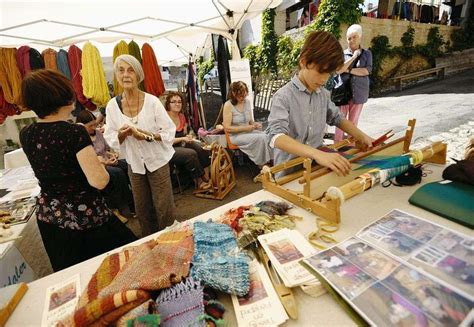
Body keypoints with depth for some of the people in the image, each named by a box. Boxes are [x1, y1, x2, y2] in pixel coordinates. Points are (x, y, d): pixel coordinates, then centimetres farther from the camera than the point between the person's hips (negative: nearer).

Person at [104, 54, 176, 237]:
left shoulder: (152, 101, -13)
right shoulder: (112, 105, -5)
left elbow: (170, 132, -12)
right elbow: (110, 139, -1)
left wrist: (148, 135, -26)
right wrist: (122, 134, -21)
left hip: (157, 161, -3)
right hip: (134, 163, 3)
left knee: (163, 208, 3)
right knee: (142, 209, 16)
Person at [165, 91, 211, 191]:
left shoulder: (182, 116, 8)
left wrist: (188, 137, -4)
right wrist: (183, 138, -23)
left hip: (181, 145, 7)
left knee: (201, 148, -20)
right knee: (191, 154, -31)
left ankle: (207, 177, -19)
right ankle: (199, 181, -14)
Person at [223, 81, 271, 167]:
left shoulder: (247, 102, 5)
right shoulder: (228, 105, -12)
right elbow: (227, 128, -15)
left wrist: (255, 124, -9)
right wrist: (245, 128, -20)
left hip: (248, 131, 6)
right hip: (235, 135, -5)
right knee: (261, 138, -27)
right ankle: (262, 165, -11)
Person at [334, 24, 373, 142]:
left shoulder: (367, 53, 5)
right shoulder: (343, 53, 2)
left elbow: (367, 71, -7)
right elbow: (338, 70, -13)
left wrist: (348, 70, -10)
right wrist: (353, 57, -13)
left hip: (359, 93, 1)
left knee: (353, 121, 9)